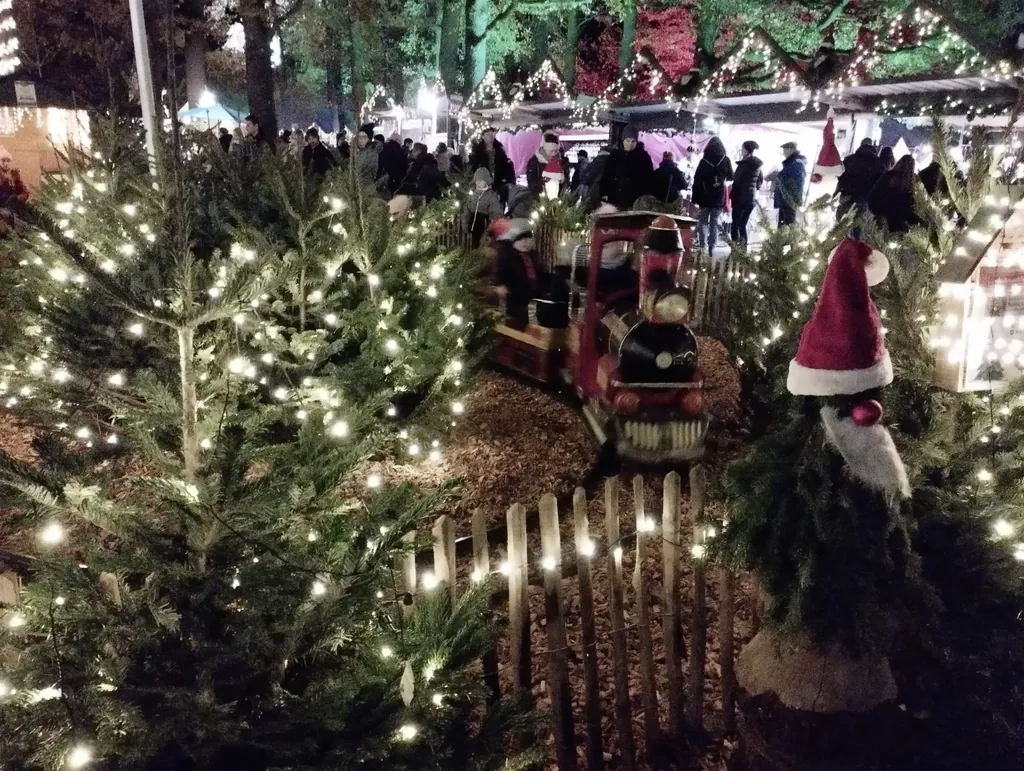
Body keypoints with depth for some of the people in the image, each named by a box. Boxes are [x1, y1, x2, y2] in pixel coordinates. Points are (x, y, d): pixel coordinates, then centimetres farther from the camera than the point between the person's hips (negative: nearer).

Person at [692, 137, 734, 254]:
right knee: (714, 223, 7)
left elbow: (697, 179, -7)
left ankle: (703, 246, 1)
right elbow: (730, 177, 10)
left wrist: (695, 197, -3)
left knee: (703, 221, 10)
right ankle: (711, 247, 1)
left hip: (705, 196, -1)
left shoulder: (704, 160, -6)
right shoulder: (726, 160, -3)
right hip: (719, 197, 1)